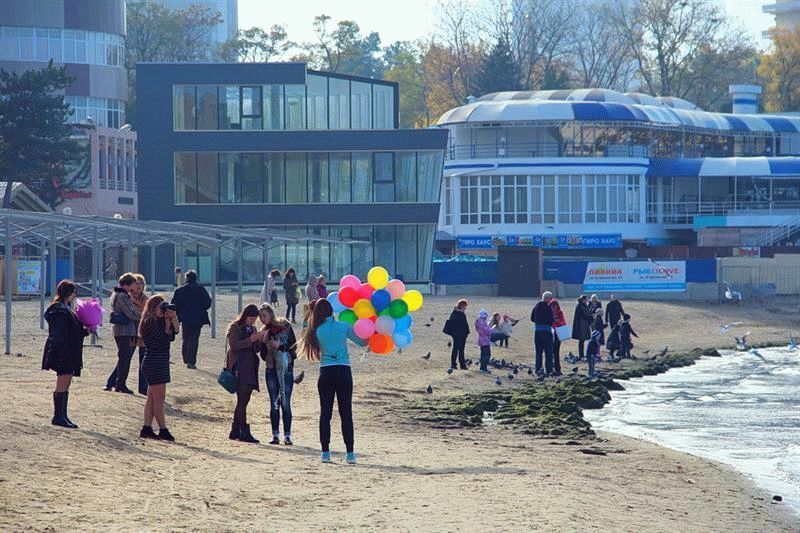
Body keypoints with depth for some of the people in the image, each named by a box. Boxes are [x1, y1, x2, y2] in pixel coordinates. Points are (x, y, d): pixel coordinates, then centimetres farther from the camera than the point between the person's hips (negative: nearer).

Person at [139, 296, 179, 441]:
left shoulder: (159, 321, 12)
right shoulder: (150, 323, -15)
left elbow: (175, 331, 8)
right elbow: (165, 339, -17)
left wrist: (174, 318, -5)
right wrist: (168, 321, -12)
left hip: (160, 363, 10)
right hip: (154, 363, -10)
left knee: (152, 398, 10)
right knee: (159, 398, -6)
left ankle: (147, 429, 13)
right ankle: (163, 430, -2)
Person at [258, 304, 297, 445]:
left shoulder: (285, 326, -2)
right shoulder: (264, 332, 11)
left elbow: (294, 346, -4)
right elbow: (263, 355, 8)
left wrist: (279, 346, -16)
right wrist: (264, 342, -8)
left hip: (286, 368, -4)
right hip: (271, 369, 4)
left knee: (285, 402, -6)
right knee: (274, 403, 3)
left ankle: (287, 435, -2)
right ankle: (275, 435, 6)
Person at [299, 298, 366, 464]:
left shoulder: (317, 331, 0)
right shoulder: (343, 326, -1)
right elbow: (362, 342, 7)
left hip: (326, 372, 1)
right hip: (343, 371, -1)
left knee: (325, 413, 5)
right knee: (346, 413, 2)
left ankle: (325, 452, 1)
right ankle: (350, 453, -2)